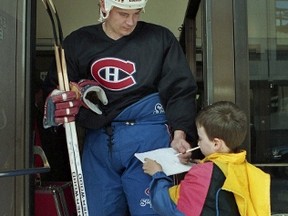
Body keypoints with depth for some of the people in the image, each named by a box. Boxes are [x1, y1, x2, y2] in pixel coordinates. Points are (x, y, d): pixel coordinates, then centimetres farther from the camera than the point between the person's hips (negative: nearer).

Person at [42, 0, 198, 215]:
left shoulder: (160, 38, 2)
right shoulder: (77, 42, 9)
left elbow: (180, 90, -1)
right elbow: (53, 89, 13)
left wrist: (179, 134, -15)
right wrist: (60, 103, -10)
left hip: (148, 139, -3)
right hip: (97, 142, 3)